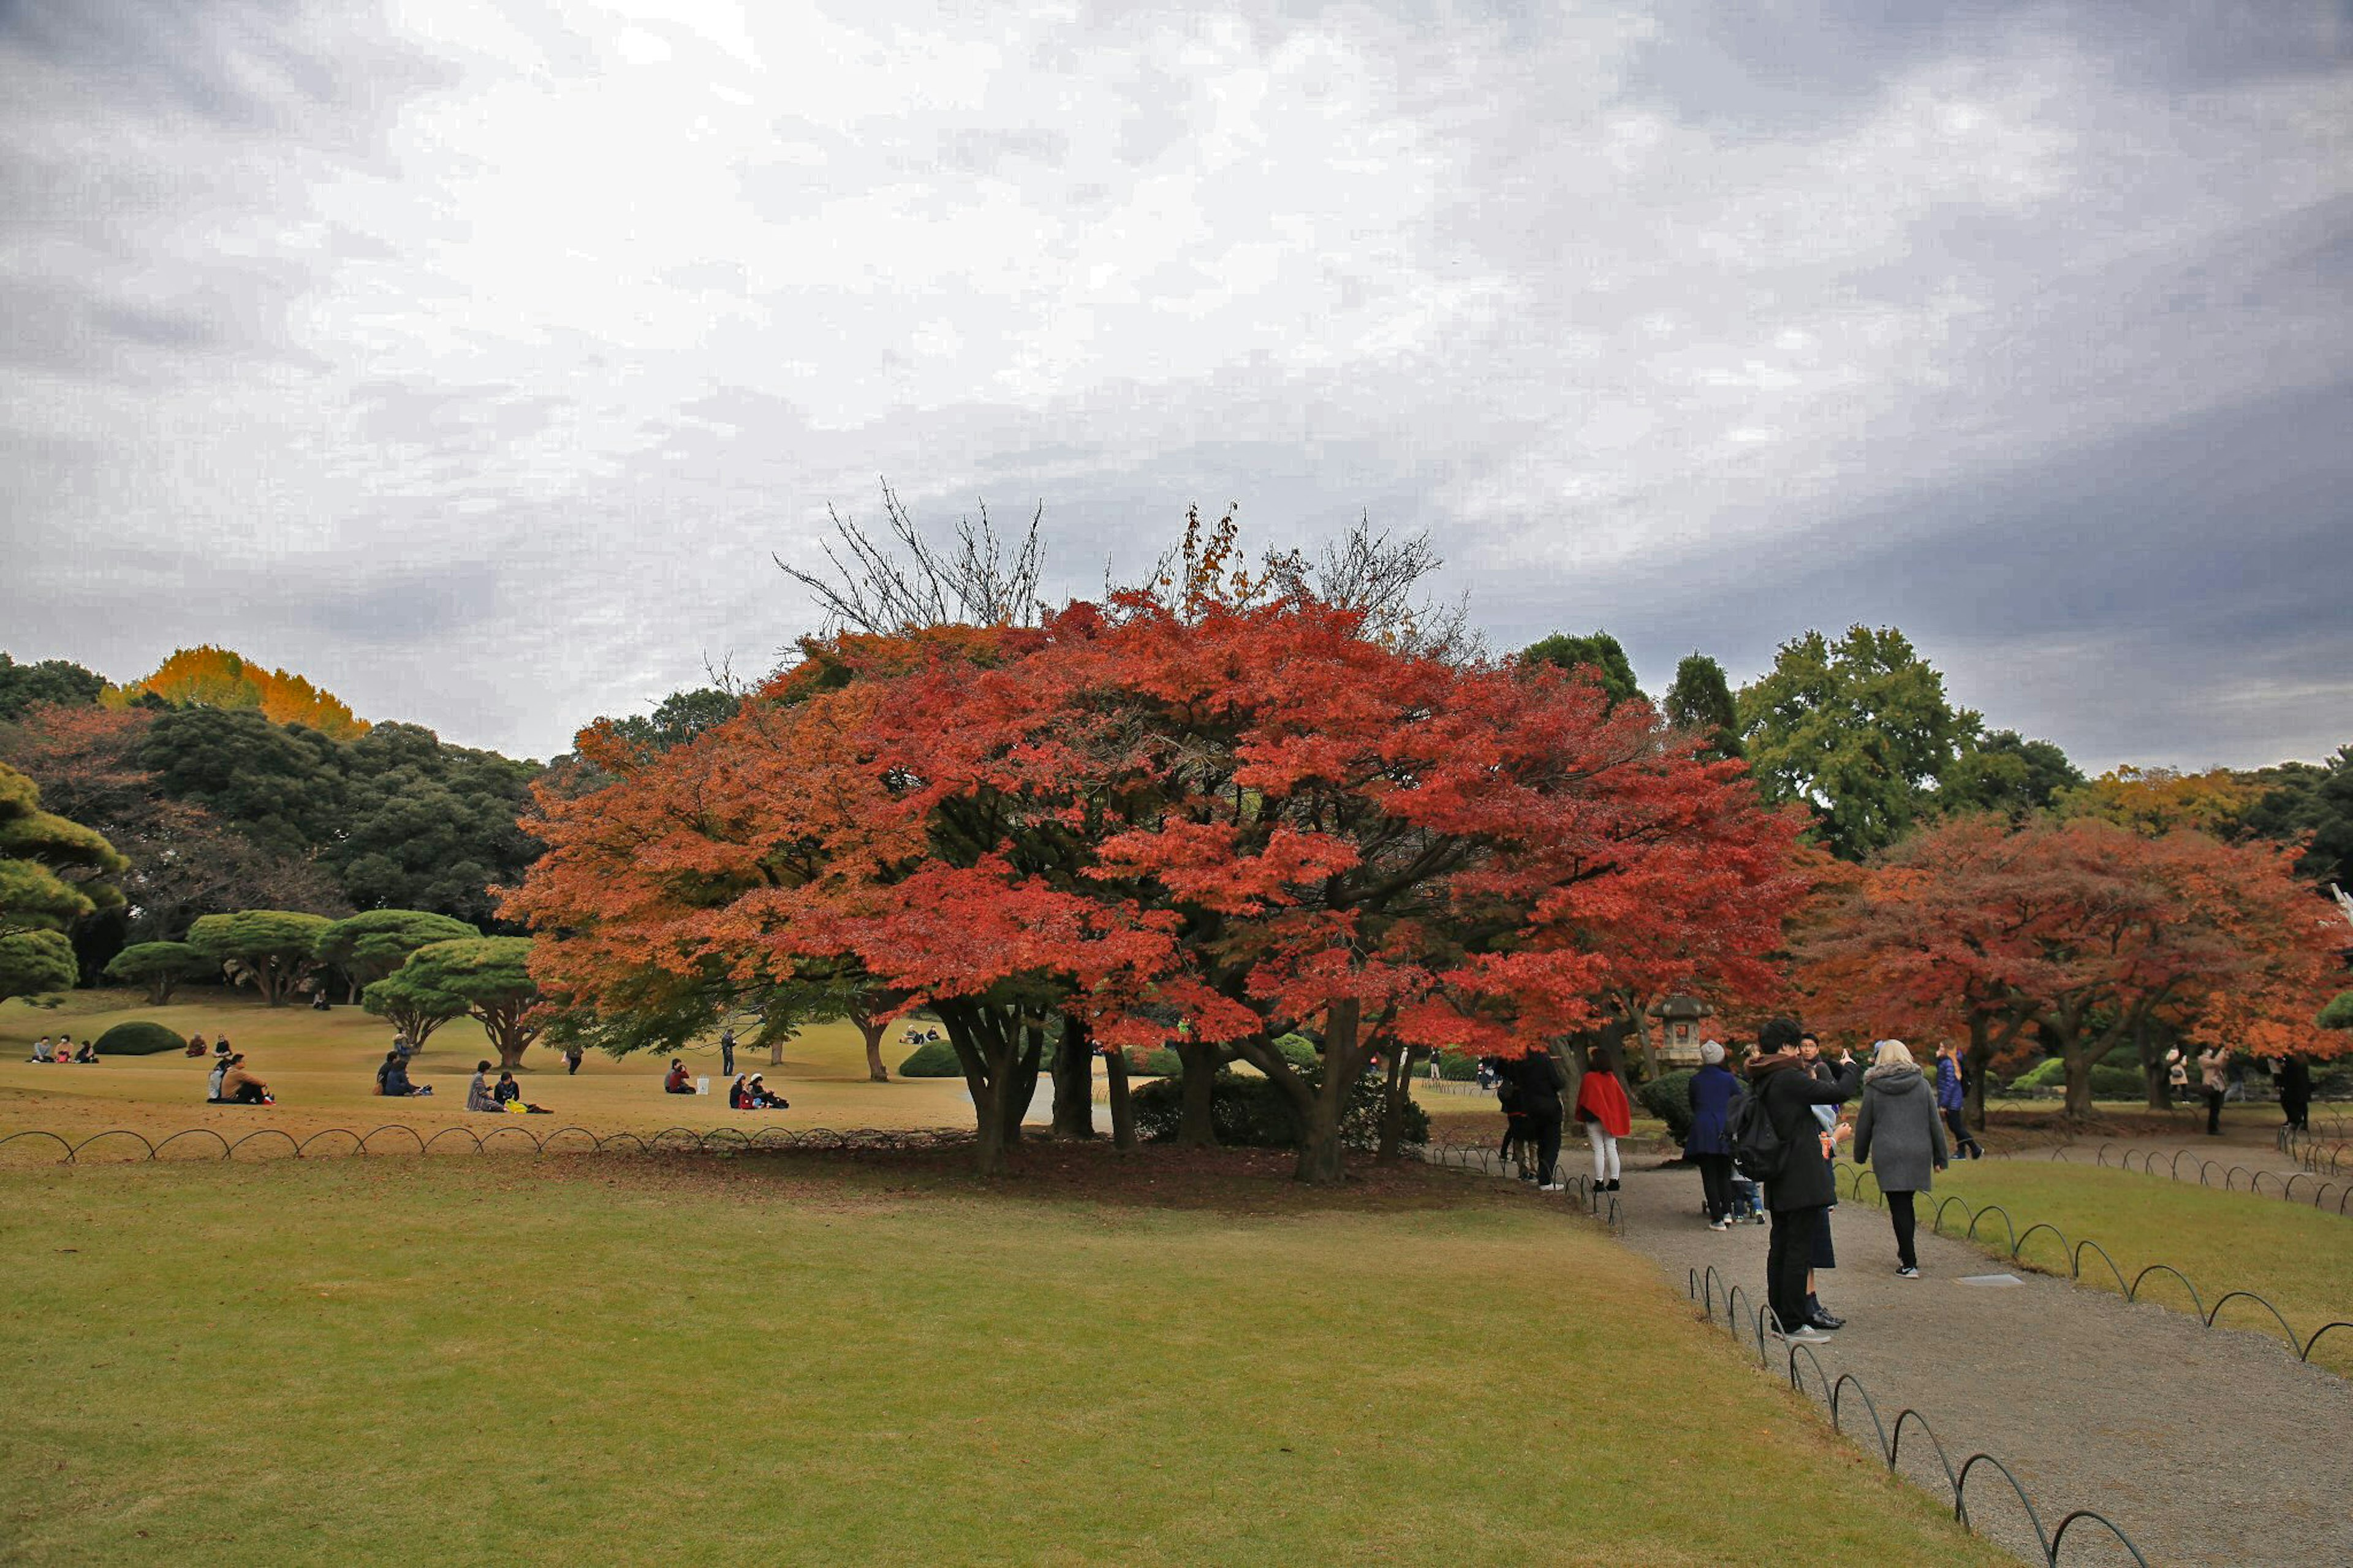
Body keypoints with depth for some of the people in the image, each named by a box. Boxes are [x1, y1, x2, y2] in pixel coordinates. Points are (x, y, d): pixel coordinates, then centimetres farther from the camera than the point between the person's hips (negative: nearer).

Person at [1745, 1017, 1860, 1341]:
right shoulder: (1789, 1078, -18)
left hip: (1778, 1181, 9)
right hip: (1801, 1180, -9)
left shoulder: (1760, 1082, 11)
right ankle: (1794, 1324, -1)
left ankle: (1780, 1317, 21)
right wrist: (1850, 1068, 1)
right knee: (1799, 1250, -4)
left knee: (1780, 1247, 14)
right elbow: (1840, 1093, -18)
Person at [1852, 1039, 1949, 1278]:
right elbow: (1934, 1122, 7)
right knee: (1906, 1203, 16)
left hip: (1887, 1154, -3)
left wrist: (1861, 1155, 17)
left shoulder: (1873, 1087, 0)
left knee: (1899, 1206, -2)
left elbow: (1864, 1124, 5)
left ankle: (1908, 1264, -3)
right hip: (1919, 1151, 3)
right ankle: (1906, 1252, 23)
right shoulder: (1921, 1084, 5)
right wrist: (1939, 1157, 13)